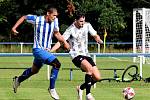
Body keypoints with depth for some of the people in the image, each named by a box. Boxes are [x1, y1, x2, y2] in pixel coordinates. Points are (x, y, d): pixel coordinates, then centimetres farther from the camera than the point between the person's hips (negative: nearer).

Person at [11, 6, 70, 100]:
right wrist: (14, 27, -7)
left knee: (34, 70, 25)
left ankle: (18, 80, 50)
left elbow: (56, 33, 11)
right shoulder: (37, 19, -18)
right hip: (38, 49, -7)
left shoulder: (55, 21, -5)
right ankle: (52, 88, -11)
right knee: (57, 64, -23)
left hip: (47, 50, 7)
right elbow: (24, 17, -2)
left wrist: (64, 42, -2)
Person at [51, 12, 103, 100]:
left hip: (86, 55, 6)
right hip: (76, 55, -6)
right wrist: (50, 51, -29)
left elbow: (95, 35, 14)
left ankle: (81, 88, 20)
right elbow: (60, 42, -15)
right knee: (89, 68, -34)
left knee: (97, 77, -5)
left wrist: (98, 39, -11)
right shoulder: (71, 30, -12)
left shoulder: (87, 25, 3)